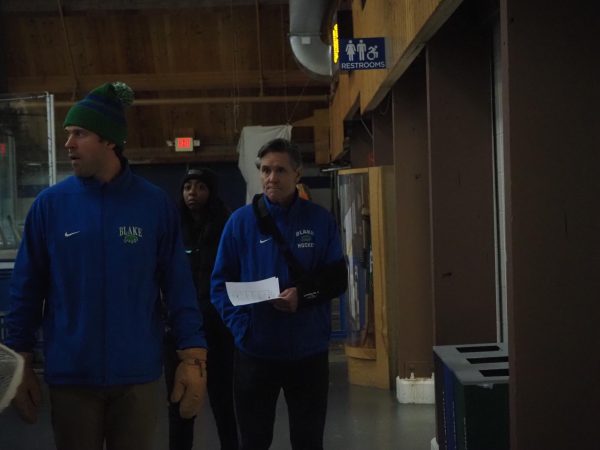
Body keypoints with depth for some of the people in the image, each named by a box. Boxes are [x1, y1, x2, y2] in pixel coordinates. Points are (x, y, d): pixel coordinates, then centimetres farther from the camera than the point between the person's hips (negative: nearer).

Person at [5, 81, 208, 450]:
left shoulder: (155, 203, -3)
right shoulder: (50, 204, -2)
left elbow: (179, 286, -2)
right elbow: (26, 289, 2)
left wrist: (193, 357, -7)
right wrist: (21, 363, 2)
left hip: (137, 375, 0)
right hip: (70, 375, 0)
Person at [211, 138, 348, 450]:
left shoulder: (320, 220, -1)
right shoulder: (241, 221, -4)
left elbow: (337, 279, 0)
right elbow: (221, 284, -3)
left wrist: (304, 295, -19)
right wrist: (242, 327, -17)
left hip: (309, 352, 1)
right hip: (255, 352, 0)